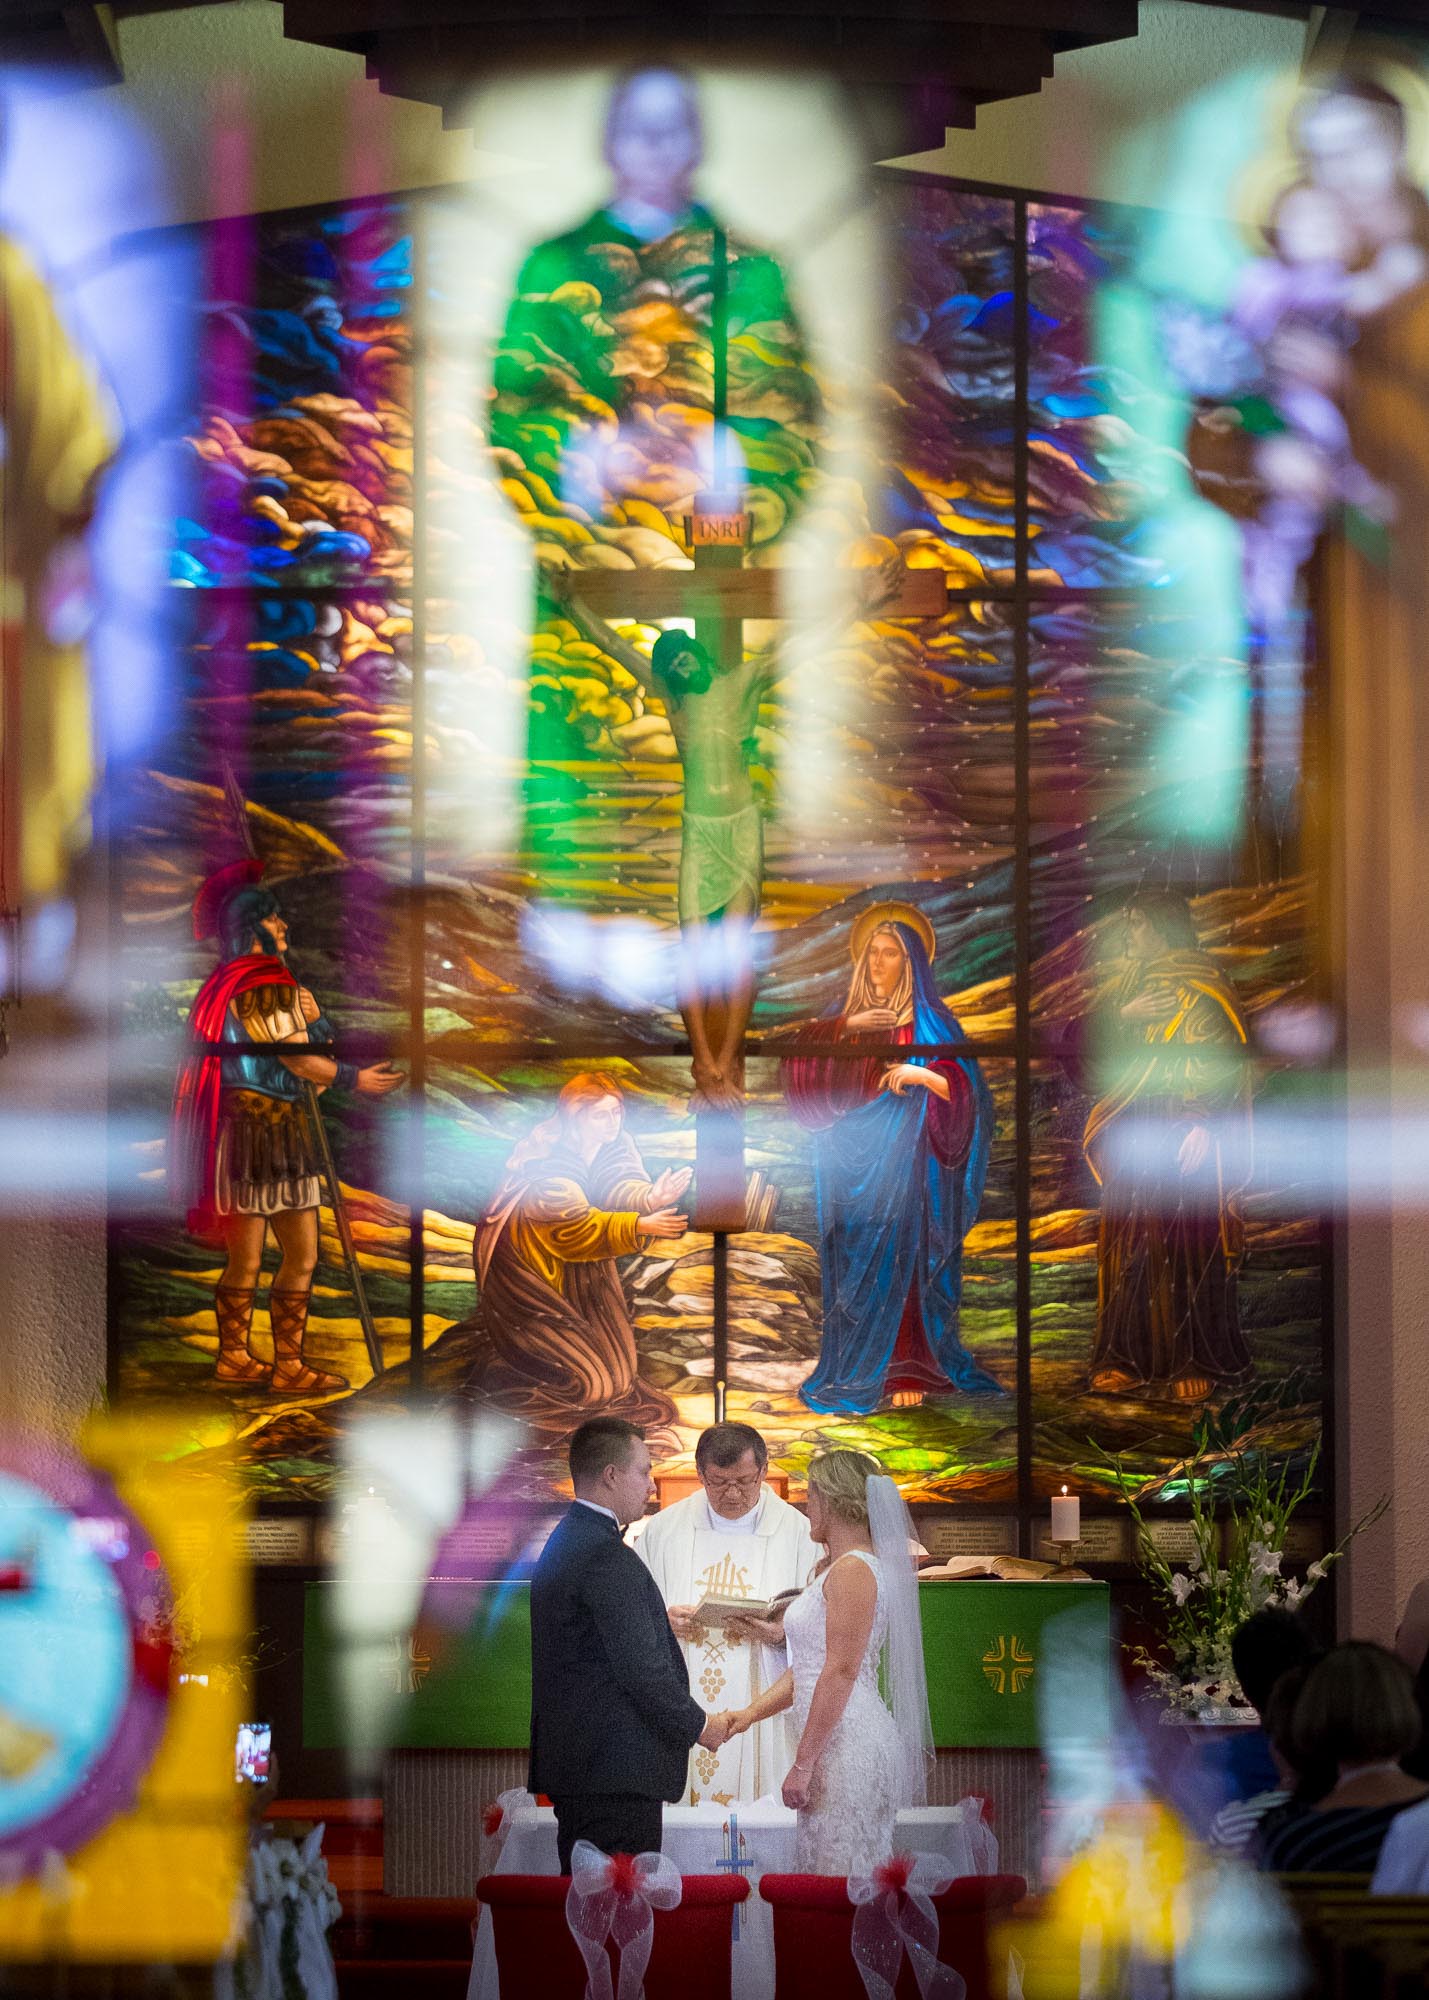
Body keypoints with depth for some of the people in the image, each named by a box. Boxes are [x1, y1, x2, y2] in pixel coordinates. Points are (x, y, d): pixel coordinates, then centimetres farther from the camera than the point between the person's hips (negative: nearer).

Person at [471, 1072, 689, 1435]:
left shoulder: (614, 1143, -5)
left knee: (618, 1371, 8)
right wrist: (641, 1226, -43)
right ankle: (493, 1374, 9)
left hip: (581, 1269, 8)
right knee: (585, 1381, -11)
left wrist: (650, 1198, -43)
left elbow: (622, 1186, -20)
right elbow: (577, 1227, -33)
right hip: (526, 1264, -8)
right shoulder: (547, 1160, -27)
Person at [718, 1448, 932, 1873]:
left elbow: (841, 1671, -18)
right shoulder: (831, 1568, 19)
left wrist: (803, 1764, -18)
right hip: (836, 1746, 10)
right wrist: (752, 1713, 13)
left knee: (839, 1872, -9)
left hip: (849, 1745, -10)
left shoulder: (854, 1570, -13)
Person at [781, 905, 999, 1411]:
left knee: (901, 1258, -8)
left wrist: (924, 1075, -25)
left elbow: (965, 1087, -7)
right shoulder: (846, 1013, 13)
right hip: (851, 1161, 4)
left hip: (903, 1161, -4)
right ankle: (857, 1367, 8)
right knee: (853, 1264, 3)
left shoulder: (928, 1021, 1)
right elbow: (798, 1059, 0)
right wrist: (845, 1026, -12)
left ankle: (906, 1371, -7)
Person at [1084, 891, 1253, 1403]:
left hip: (1186, 1140, -7)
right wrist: (1126, 1014, -6)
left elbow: (1228, 1064, -13)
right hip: (1134, 1139, 7)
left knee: (1187, 1243, -6)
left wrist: (1204, 1126, -22)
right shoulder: (1135, 980, 15)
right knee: (1132, 1243, 5)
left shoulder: (1202, 990, -8)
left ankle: (1197, 1363, -1)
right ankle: (1133, 1358, 9)